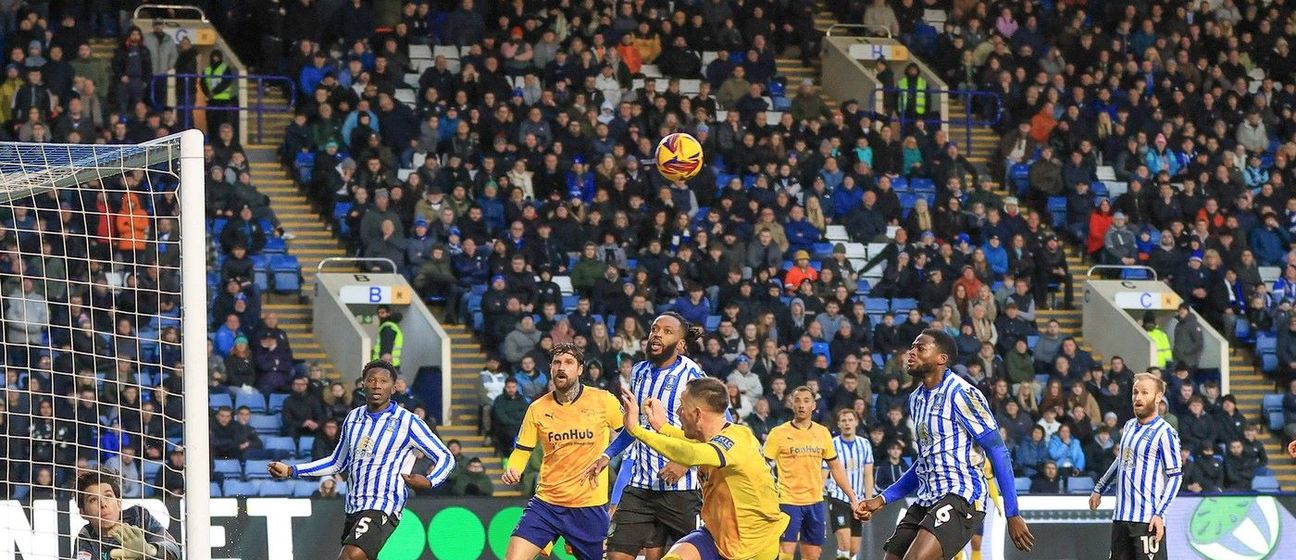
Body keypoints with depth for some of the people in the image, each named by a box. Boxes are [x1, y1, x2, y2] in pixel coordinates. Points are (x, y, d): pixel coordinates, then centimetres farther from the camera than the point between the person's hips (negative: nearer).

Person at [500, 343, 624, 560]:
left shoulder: (604, 402, -4)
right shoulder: (537, 409, 2)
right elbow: (521, 450, 9)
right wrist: (512, 471, -10)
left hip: (590, 506, -1)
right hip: (546, 502, 1)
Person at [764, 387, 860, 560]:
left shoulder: (822, 433, 8)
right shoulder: (779, 433, -4)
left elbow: (836, 468, 16)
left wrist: (852, 498, 12)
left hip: (815, 502, 4)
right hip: (788, 502, -4)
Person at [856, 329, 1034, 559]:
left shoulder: (961, 394, -11)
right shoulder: (917, 399, 16)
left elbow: (998, 452, -11)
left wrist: (1013, 515, -13)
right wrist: (882, 499, 21)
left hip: (961, 497, -9)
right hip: (927, 501, 9)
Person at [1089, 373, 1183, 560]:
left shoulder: (1165, 433, -8)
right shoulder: (1130, 426, 15)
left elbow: (1176, 476, -11)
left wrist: (1159, 514, -18)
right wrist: (1099, 489, 34)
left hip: (1147, 520, -8)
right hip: (1121, 517, 8)